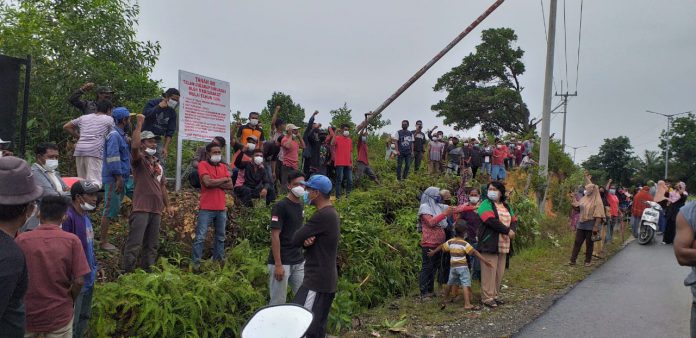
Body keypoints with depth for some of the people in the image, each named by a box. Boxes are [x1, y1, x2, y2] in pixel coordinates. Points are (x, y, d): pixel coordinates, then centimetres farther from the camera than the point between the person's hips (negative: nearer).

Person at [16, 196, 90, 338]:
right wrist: (69, 301, 6)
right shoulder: (72, 241, -11)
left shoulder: (21, 240, -10)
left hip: (27, 314, 1)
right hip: (59, 315, -1)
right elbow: (79, 281, -13)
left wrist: (22, 302, 13)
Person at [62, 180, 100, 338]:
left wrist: (95, 266, 14)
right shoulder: (68, 217, -22)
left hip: (88, 277, 9)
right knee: (72, 321, 3)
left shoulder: (85, 215, 8)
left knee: (84, 317, 21)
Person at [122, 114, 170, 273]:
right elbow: (134, 146, -24)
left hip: (156, 209, 7)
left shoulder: (158, 164, 21)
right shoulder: (139, 160, -1)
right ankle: (128, 272, -5)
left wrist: (167, 205, 24)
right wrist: (139, 123, -18)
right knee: (134, 243, -9)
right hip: (141, 208, -7)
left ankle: (147, 271, 18)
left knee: (151, 245, 11)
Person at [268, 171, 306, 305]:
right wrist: (278, 264, -20)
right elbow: (275, 235, -16)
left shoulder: (301, 205, 9)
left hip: (299, 262, 7)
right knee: (278, 302, 1)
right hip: (282, 262, -7)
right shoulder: (280, 206, -13)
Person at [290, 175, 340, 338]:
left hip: (317, 281, -10)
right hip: (327, 279, 10)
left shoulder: (322, 216, -20)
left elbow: (295, 240, -17)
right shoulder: (331, 213, 12)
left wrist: (304, 239, 3)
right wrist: (307, 241, -8)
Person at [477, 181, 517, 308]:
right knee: (489, 271, -6)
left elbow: (514, 220, 15)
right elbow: (491, 221, -18)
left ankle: (495, 295, 21)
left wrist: (512, 230, -8)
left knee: (499, 272, 11)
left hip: (503, 245, 7)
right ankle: (487, 297, 0)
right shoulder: (486, 204, -5)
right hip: (489, 244, -7)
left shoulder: (506, 206, 19)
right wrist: (507, 231, -15)